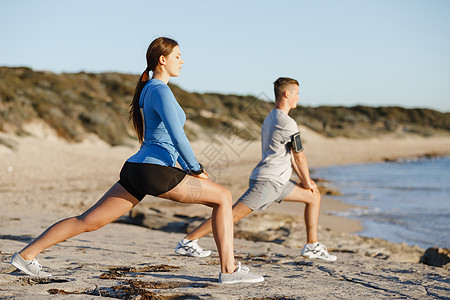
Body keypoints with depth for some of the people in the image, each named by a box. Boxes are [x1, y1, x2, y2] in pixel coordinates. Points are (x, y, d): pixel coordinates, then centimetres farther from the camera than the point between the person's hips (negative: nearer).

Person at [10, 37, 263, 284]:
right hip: (155, 171, -10)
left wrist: (188, 169, 23)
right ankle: (229, 270, -3)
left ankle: (26, 255, 15)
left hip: (134, 171, 10)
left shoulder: (148, 90, 21)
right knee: (223, 196, -2)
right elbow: (178, 137, -17)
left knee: (88, 221, 13)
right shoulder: (160, 90, -10)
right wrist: (196, 169, -4)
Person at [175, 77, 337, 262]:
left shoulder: (270, 118, 18)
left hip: (278, 182, 10)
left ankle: (312, 246, 16)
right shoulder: (287, 123, -13)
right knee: (234, 214, -13)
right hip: (267, 181, -10)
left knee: (314, 196, 15)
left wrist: (305, 180, 20)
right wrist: (307, 182, 7)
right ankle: (187, 242, -11)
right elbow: (299, 157, -7)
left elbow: (289, 154, 22)